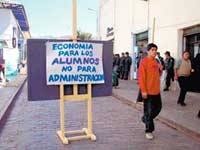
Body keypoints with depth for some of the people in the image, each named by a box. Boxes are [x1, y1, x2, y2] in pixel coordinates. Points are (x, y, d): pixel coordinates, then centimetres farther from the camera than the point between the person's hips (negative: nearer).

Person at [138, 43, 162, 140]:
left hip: (156, 90, 8)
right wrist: (143, 91, -19)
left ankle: (146, 119, 38)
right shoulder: (144, 62, -11)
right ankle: (149, 131, 13)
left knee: (158, 108, 16)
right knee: (149, 111, 0)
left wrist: (160, 70, 0)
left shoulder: (156, 62, 12)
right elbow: (141, 77, -15)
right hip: (148, 91, -8)